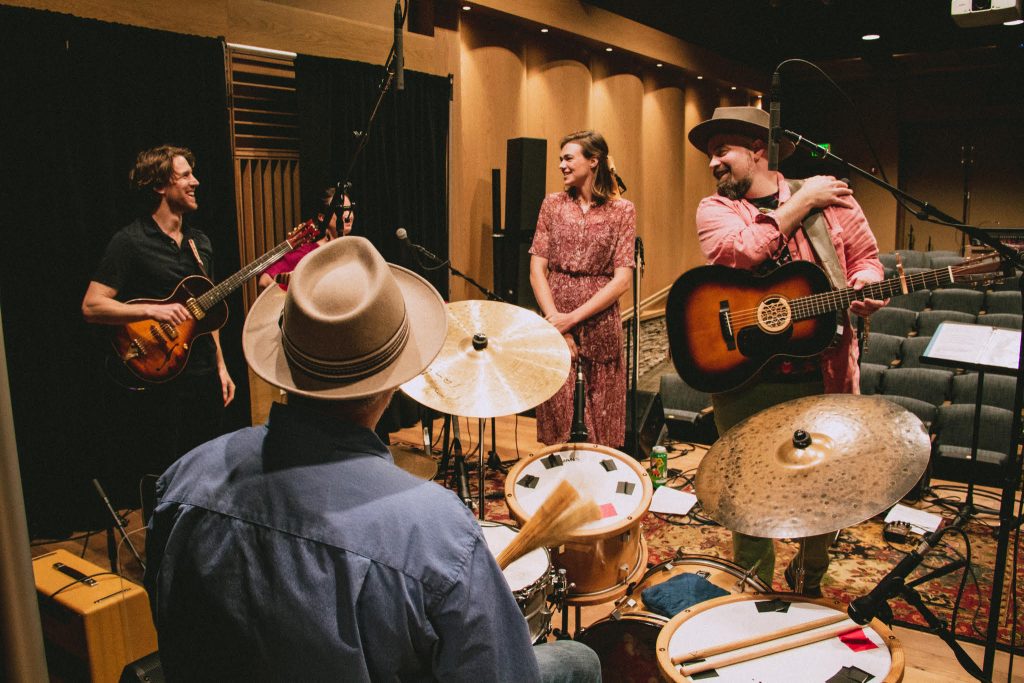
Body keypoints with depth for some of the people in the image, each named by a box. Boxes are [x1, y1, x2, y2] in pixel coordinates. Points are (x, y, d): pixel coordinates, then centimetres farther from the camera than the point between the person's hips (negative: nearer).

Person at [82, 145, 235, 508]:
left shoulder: (200, 242, 11)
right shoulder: (130, 242, -9)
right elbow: (91, 306, -14)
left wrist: (220, 366, 13)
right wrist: (153, 310, -25)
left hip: (203, 378, 6)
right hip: (155, 378, -6)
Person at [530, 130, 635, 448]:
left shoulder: (622, 210, 0)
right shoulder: (553, 204, 6)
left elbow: (622, 280, -6)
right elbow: (537, 269, 1)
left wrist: (572, 318, -13)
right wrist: (556, 323, -10)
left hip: (600, 322, -1)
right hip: (554, 319, 2)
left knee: (602, 426, 6)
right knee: (555, 418, 6)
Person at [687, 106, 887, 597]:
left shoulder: (831, 195, 6)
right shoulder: (714, 209, 3)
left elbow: (865, 256, 12)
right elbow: (738, 252, -18)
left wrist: (866, 287, -11)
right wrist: (802, 202, -11)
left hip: (822, 374, 1)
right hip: (744, 377, -1)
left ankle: (808, 578, 43)